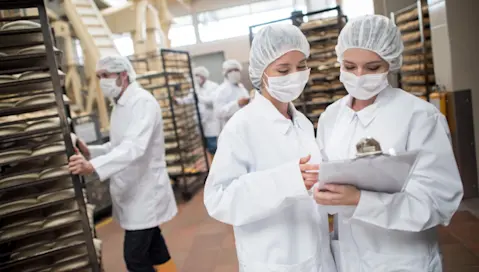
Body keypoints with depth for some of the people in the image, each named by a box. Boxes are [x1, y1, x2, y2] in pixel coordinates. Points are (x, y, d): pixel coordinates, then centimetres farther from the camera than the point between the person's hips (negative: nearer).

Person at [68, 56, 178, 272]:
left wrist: (93, 166, -46)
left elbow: (134, 147, -34)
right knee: (153, 248, 19)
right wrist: (90, 151, 0)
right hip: (131, 190, 9)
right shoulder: (120, 105, 11)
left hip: (144, 191, -9)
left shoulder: (143, 102, -18)